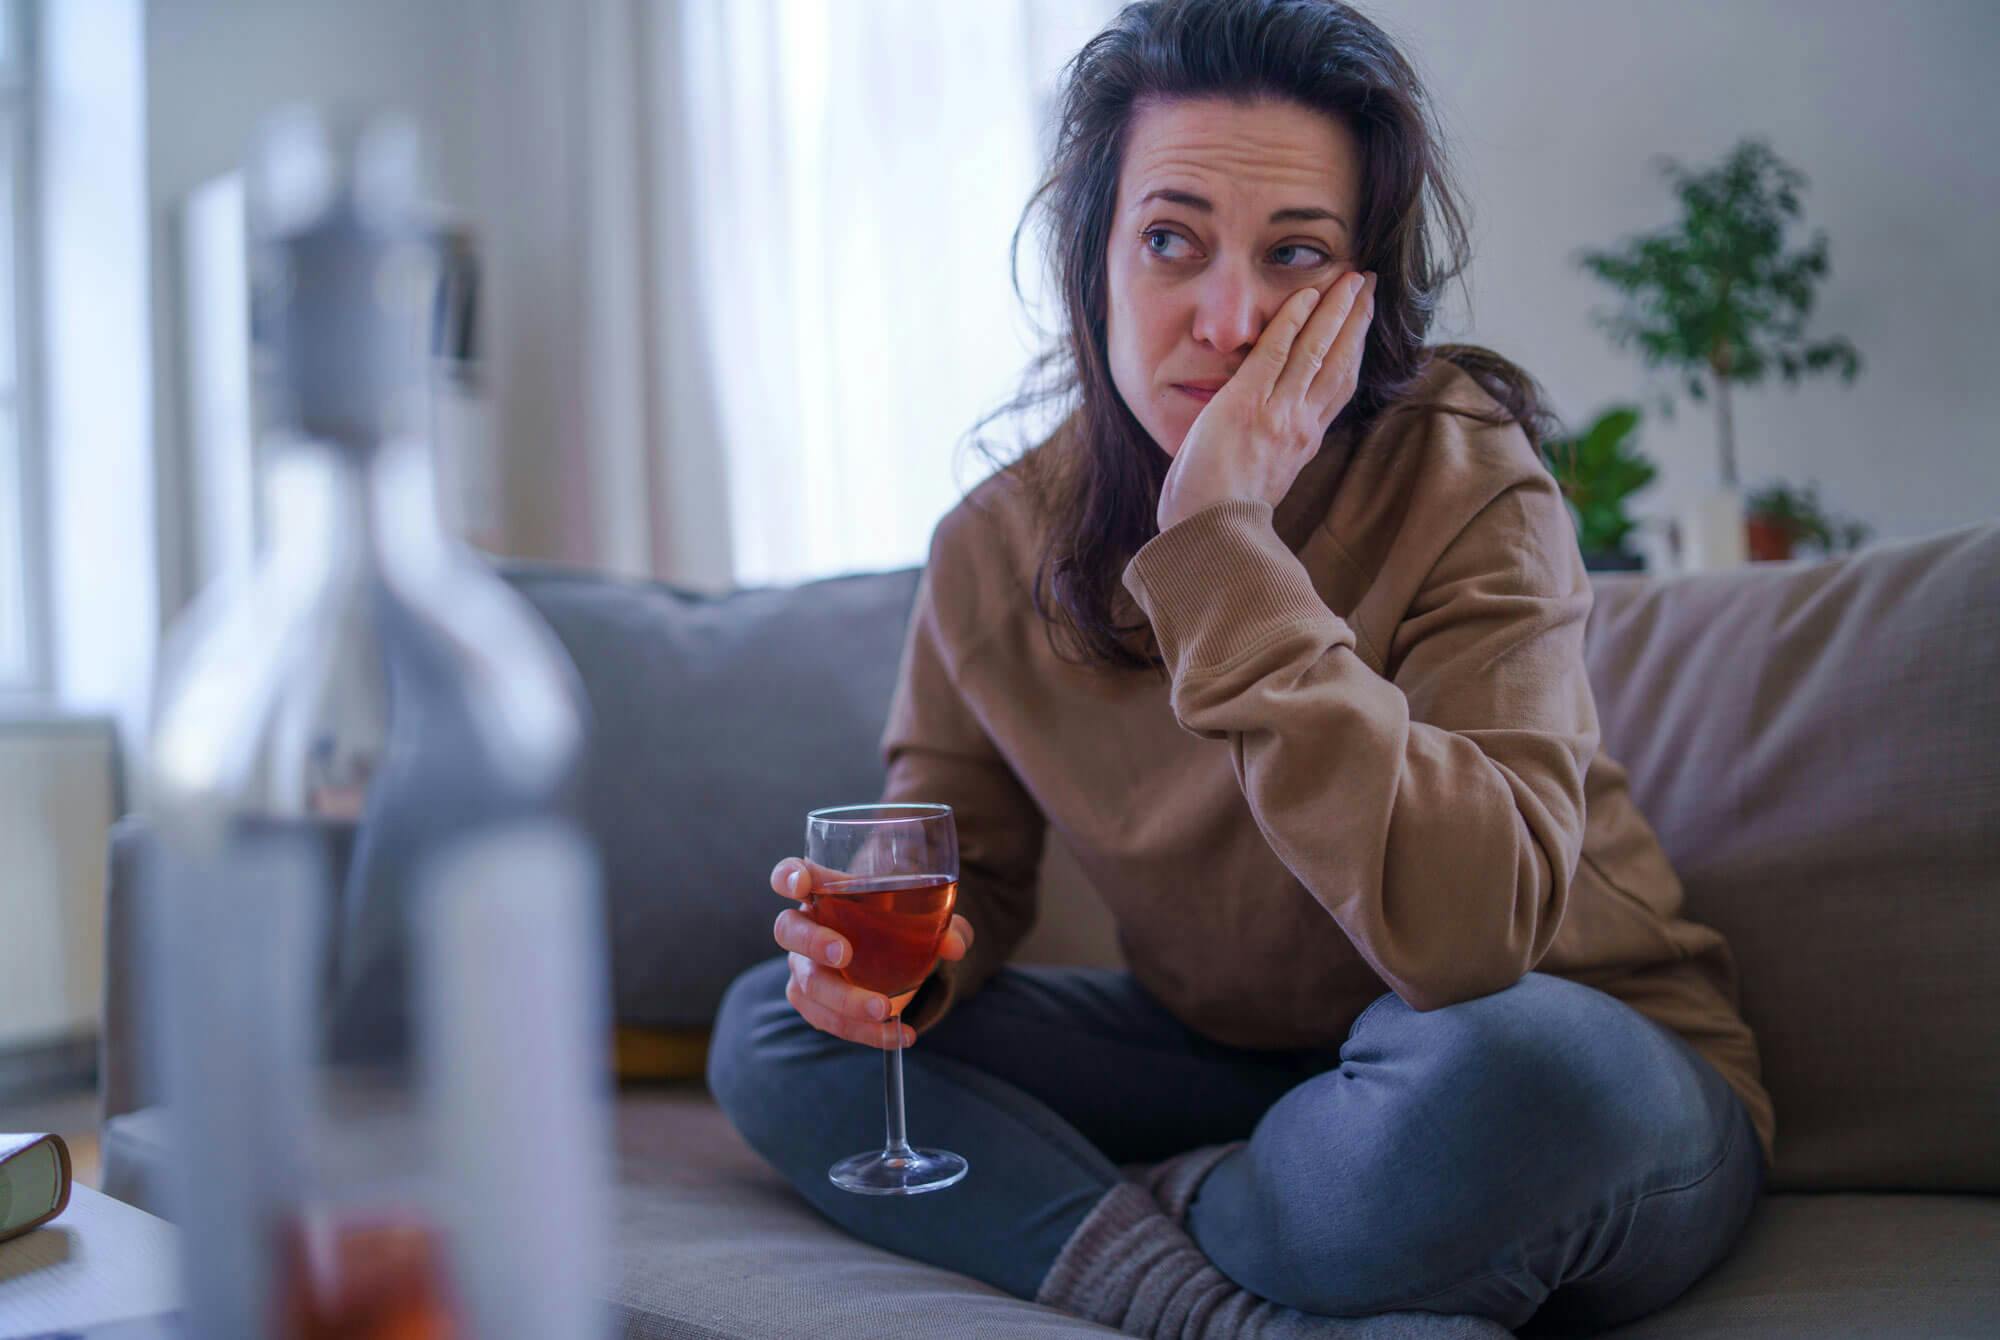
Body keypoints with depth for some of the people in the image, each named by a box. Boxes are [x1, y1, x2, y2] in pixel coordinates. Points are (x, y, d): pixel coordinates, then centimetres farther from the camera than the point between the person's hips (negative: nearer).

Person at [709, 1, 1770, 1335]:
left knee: (1503, 1060, -40)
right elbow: (964, 870, 4)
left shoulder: (1468, 484, -22)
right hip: (1236, 1065, 4)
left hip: (1594, 1098, -3)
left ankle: (1115, 1226, -9)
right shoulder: (997, 549, -8)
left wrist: (1223, 537, -35)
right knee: (774, 1031, -7)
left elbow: (1467, 936, -37)